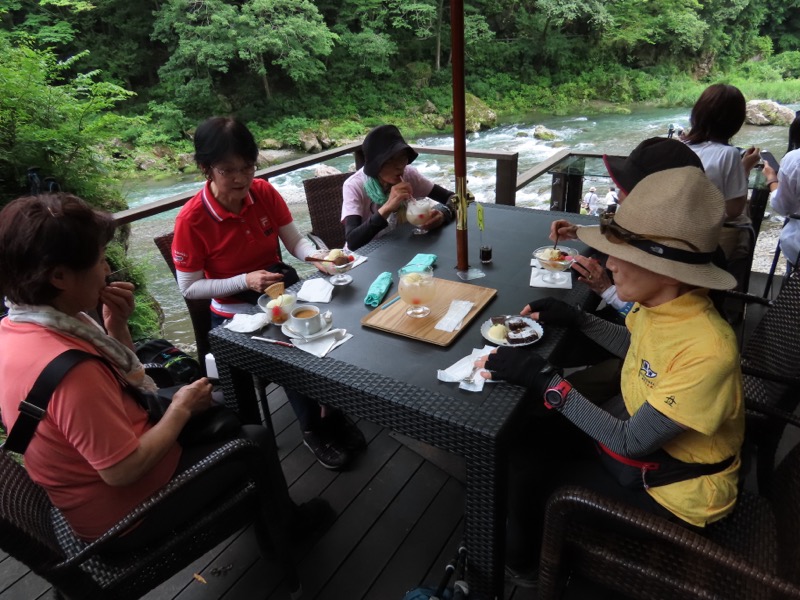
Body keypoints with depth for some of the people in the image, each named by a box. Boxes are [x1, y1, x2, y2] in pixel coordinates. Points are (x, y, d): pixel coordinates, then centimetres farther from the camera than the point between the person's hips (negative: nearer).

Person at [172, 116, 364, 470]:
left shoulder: (264, 192, -8)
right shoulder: (191, 220, -19)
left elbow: (296, 242, -3)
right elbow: (189, 288, -14)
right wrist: (245, 281, -26)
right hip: (234, 313, -4)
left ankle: (334, 413, 3)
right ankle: (313, 430, 0)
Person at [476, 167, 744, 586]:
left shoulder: (706, 351, -37)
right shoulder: (661, 301, -13)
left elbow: (630, 443, -30)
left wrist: (544, 382, -32)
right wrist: (577, 319, -1)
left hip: (675, 485, -7)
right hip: (638, 426, 7)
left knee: (526, 462, -4)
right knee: (525, 432, 4)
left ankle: (520, 564, 28)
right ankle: (524, 538, 30)